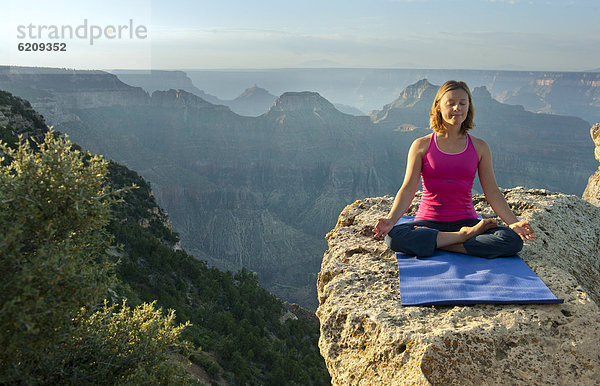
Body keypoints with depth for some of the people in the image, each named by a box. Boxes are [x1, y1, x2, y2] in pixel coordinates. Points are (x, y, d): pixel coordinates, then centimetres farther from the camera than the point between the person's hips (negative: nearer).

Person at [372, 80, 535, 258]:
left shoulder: (479, 147, 6)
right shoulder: (421, 145, 2)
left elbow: (493, 193, 5)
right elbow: (408, 190, -4)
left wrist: (513, 223, -10)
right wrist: (390, 220, -20)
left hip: (466, 221, 2)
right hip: (429, 221, -2)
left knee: (513, 240, -26)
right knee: (393, 236, -33)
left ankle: (430, 243, -20)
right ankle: (466, 236, -20)